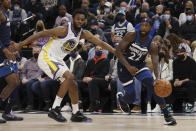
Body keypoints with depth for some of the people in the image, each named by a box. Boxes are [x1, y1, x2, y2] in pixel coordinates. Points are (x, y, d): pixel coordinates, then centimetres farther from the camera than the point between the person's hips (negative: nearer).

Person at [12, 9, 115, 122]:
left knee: (73, 85, 8)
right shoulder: (64, 30, -21)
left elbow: (101, 43, 4)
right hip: (46, 57, -8)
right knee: (70, 77, -24)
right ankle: (55, 109, -23)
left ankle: (76, 114, 23)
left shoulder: (84, 34, 1)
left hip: (58, 60, 8)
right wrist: (20, 45, -17)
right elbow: (41, 34, -18)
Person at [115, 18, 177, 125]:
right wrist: (128, 66, -32)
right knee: (131, 97, -3)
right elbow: (118, 51, -22)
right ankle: (120, 98, 37)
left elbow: (155, 63, -24)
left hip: (139, 65, 2)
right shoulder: (131, 36, -20)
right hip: (124, 66, -2)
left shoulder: (152, 46, -14)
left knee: (153, 85, -23)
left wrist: (158, 78, -44)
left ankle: (166, 114, -20)